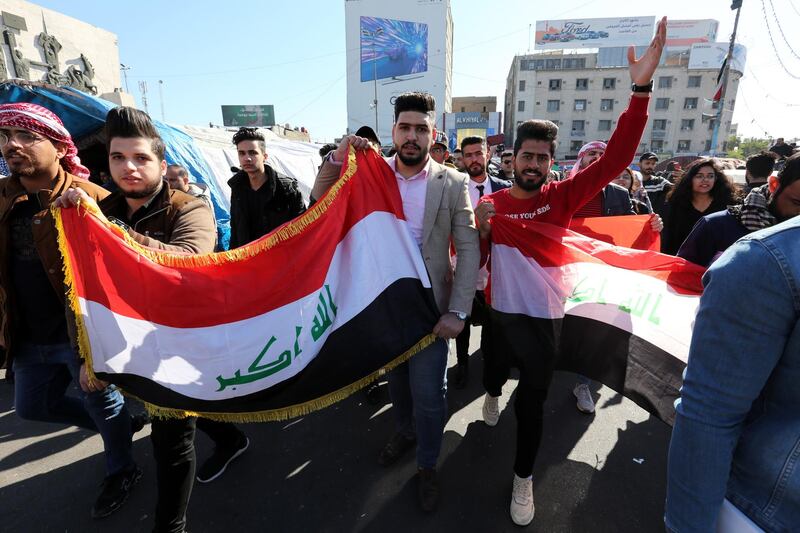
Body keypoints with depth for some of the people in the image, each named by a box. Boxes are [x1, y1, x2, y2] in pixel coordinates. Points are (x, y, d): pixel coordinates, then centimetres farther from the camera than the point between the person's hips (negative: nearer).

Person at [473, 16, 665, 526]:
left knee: (533, 401, 9)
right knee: (496, 369, 25)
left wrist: (642, 89, -27)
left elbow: (615, 159, -19)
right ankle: (492, 395, 63)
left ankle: (524, 478, 31)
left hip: (544, 313, 0)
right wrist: (480, 231, -28)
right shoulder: (493, 202, -8)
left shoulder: (563, 196, -8)